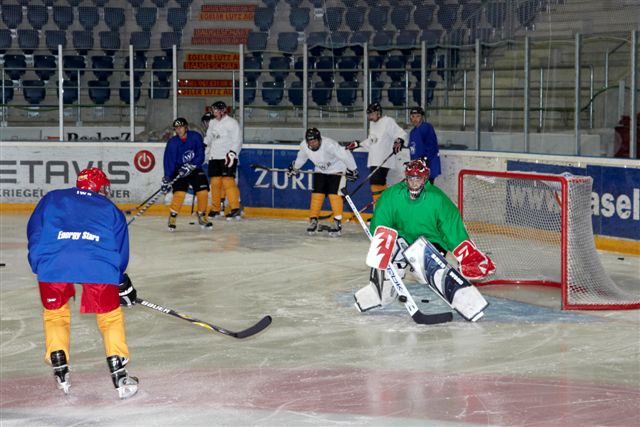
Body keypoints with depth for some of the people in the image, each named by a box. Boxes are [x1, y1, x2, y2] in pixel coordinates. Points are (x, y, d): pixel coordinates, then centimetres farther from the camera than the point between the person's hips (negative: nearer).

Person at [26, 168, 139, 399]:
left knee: (55, 313, 24)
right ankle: (119, 376, 14)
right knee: (110, 316, 17)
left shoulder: (51, 199, 30)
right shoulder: (111, 210, 30)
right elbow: (121, 253, 29)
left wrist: (38, 265, 32)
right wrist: (123, 284, 40)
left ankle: (60, 372, 22)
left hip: (53, 263, 1)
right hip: (98, 265, 0)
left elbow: (34, 232, 24)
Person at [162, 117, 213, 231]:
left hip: (195, 169, 2)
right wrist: (166, 180, -24)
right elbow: (168, 162, -16)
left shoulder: (195, 137, -11)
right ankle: (172, 217, -5)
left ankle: (202, 216, 12)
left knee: (203, 191, -7)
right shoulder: (172, 143, -14)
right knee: (179, 193, -21)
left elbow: (200, 156, -13)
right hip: (179, 171, -2)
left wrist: (190, 166, -26)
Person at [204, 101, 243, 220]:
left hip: (227, 157, -7)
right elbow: (208, 138, 24)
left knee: (228, 180, -16)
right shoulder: (212, 123, 16)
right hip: (214, 157, 7)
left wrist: (232, 153, -21)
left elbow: (237, 141, -11)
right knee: (215, 182, 4)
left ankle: (235, 209, -18)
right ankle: (215, 209, 11)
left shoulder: (232, 123, -5)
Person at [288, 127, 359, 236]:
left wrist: (352, 169, -24)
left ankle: (337, 223, -8)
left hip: (337, 169, -5)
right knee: (317, 194, -2)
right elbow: (302, 157, 6)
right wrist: (295, 167, 20)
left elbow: (345, 155, -30)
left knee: (334, 194, -14)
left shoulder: (329, 145, -36)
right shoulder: (304, 146, -17)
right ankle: (313, 221, 8)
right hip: (321, 170, 5)